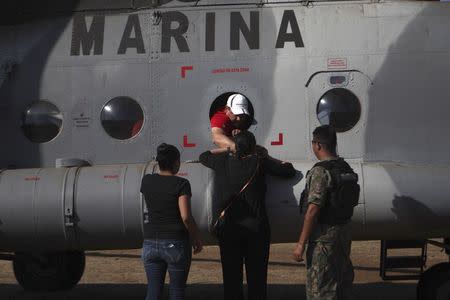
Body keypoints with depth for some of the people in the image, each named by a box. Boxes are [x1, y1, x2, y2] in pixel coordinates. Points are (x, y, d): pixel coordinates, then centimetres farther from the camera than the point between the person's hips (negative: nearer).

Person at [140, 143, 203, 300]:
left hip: (151, 244, 4)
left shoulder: (146, 181, 3)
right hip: (176, 244, -4)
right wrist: (196, 239, -5)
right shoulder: (181, 184, -11)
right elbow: (186, 217, -17)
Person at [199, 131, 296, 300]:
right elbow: (289, 171, 2)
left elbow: (204, 156, 23)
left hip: (228, 229, 2)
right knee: (256, 279, 8)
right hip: (256, 228, -1)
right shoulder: (259, 162, -3)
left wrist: (228, 149, 29)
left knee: (231, 278, 8)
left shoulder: (223, 161, 3)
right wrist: (284, 164, 23)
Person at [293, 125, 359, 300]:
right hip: (344, 233, 9)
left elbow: (313, 210, -21)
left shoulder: (320, 171, -17)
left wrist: (301, 244, -18)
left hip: (324, 237, -9)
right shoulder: (346, 169, 10)